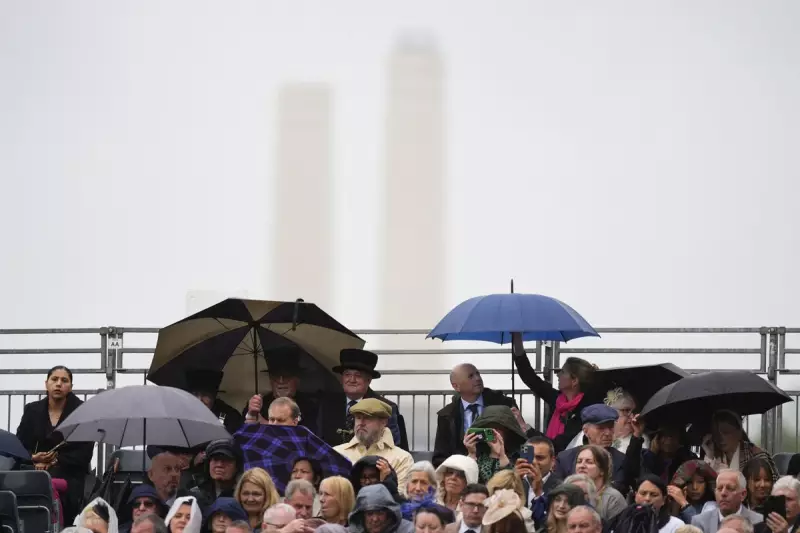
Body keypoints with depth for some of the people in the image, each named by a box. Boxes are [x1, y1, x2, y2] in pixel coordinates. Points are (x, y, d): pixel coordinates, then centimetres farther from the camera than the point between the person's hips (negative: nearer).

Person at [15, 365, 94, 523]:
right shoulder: (32, 410, 11)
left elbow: (84, 454, -5)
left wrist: (56, 461, -16)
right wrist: (34, 458, -15)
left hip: (69, 475, -2)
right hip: (35, 472, 2)